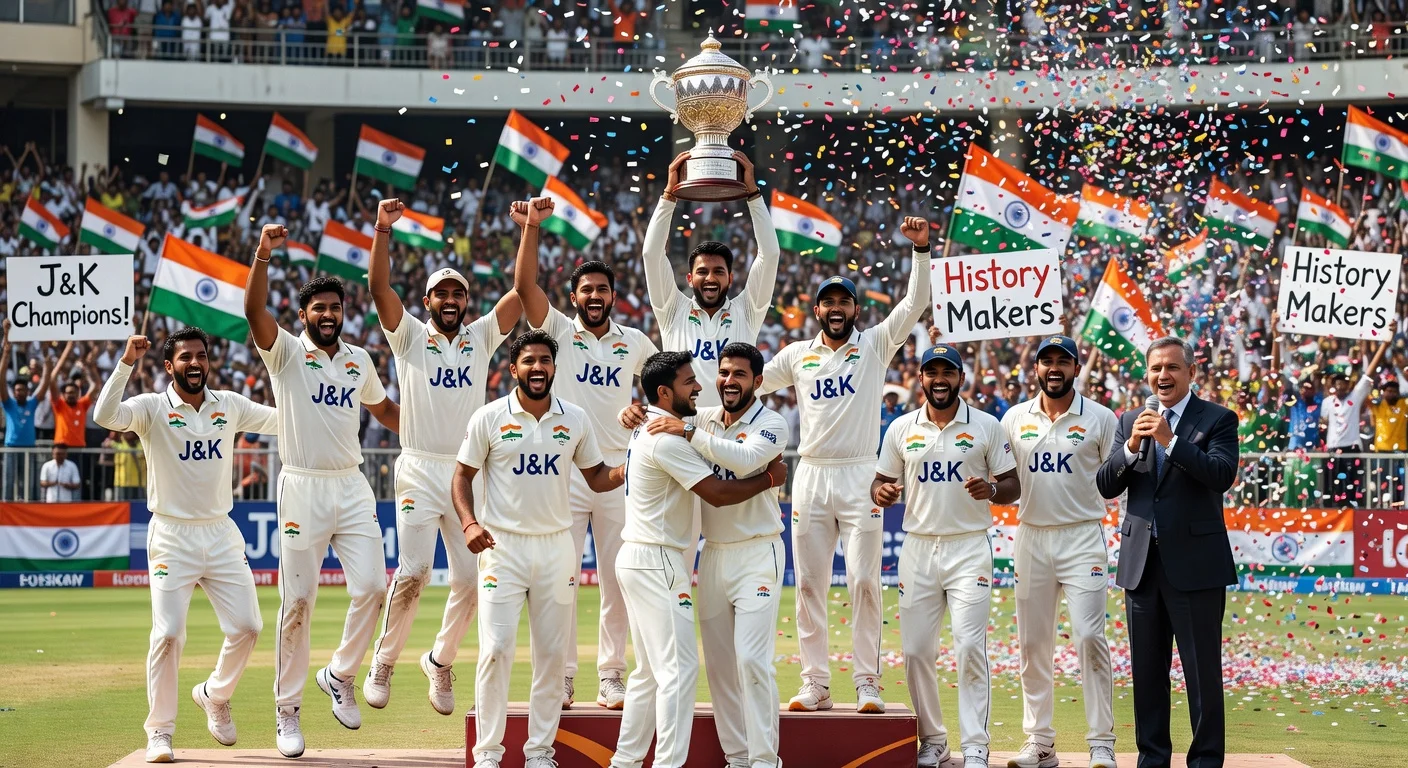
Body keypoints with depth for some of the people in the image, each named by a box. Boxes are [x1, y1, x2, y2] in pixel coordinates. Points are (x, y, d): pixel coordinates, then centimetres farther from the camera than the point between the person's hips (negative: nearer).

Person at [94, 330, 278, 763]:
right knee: (168, 633, -8)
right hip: (172, 538, -4)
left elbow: (283, 419, 15)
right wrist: (127, 363, -31)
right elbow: (105, 416, -24)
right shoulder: (152, 408, -6)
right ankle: (160, 731, 4)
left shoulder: (230, 406, 7)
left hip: (222, 535, 4)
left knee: (247, 626, 0)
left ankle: (215, 694, 27)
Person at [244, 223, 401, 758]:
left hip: (352, 488, 4)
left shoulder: (359, 360, 12)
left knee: (371, 587, -9)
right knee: (298, 600, -1)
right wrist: (263, 254, -33)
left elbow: (384, 410, 28)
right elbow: (255, 312, -20)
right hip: (303, 489, -4)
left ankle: (340, 675, 14)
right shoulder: (286, 353, -2)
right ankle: (288, 709, 9)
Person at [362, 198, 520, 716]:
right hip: (419, 470, -3)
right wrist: (383, 231, -22)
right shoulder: (410, 337, 5)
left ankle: (440, 660, 21)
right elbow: (379, 288, -9)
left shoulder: (482, 338, 12)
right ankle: (384, 662, 1)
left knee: (470, 579, -1)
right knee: (414, 571, -16)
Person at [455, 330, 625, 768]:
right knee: (496, 650, -8)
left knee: (552, 654, 4)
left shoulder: (575, 420, 5)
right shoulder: (489, 419, -2)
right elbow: (463, 475, 3)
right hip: (503, 546, -3)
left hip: (556, 546, 3)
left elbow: (596, 478, 12)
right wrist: (469, 523, -14)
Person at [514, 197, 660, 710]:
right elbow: (525, 286, -10)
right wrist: (531, 227, -19)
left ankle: (611, 676, 8)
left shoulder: (635, 343, 11)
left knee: (617, 581, 2)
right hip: (564, 471, -2)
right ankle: (561, 677, 2)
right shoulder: (559, 331, 4)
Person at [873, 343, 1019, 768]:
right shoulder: (901, 429, 8)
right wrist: (881, 493, -11)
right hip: (918, 548, 3)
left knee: (970, 647, -12)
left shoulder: (987, 426, 2)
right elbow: (881, 484, 12)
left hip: (969, 547, -3)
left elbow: (1012, 487, 4)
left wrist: (991, 490, -18)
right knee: (916, 650, 1)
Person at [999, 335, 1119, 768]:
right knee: (1032, 643, 5)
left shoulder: (1100, 418, 1)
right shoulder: (1014, 419, 9)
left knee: (1089, 637, -12)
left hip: (1082, 537, -3)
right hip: (1031, 537, 4)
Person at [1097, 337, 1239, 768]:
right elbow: (1106, 486, 4)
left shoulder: (1217, 420, -1)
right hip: (1142, 563, 5)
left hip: (1195, 563, -5)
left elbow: (1222, 475, -17)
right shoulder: (1130, 422, 11)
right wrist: (1131, 448, -14)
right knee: (1147, 669, 10)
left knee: (1203, 670, -2)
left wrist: (1171, 441, -24)